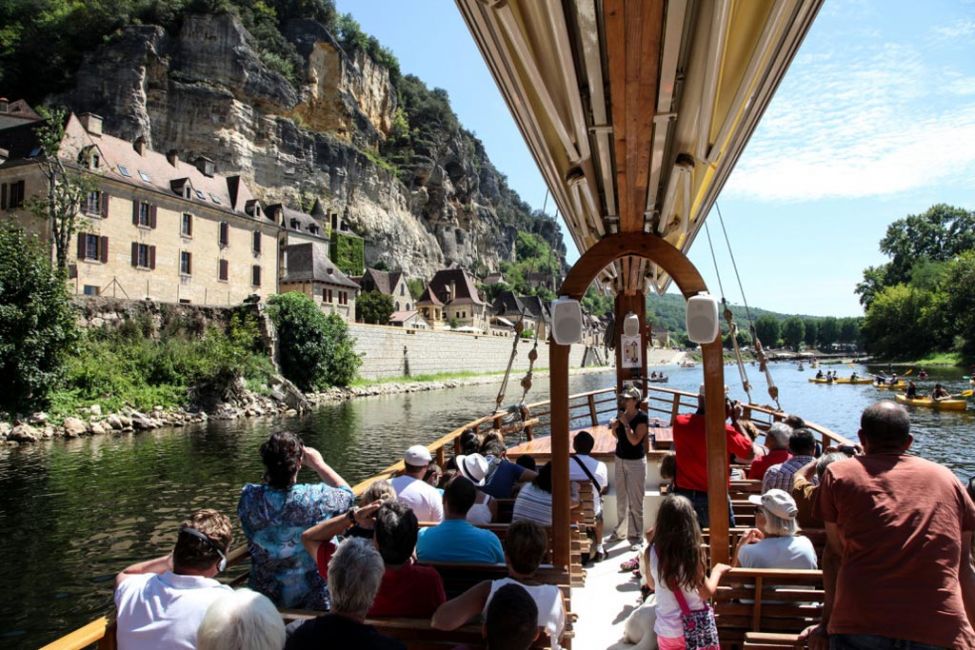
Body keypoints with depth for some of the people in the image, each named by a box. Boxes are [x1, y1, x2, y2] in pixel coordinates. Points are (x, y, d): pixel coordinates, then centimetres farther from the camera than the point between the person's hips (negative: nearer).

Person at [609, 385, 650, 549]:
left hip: (636, 462, -7)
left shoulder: (642, 418, -15)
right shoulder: (622, 414, 3)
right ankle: (621, 531, 30)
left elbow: (635, 440, -23)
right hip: (620, 459, 7)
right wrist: (614, 427, -5)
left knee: (635, 502, -3)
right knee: (621, 499, 17)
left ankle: (635, 536, 5)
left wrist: (625, 423, -23)